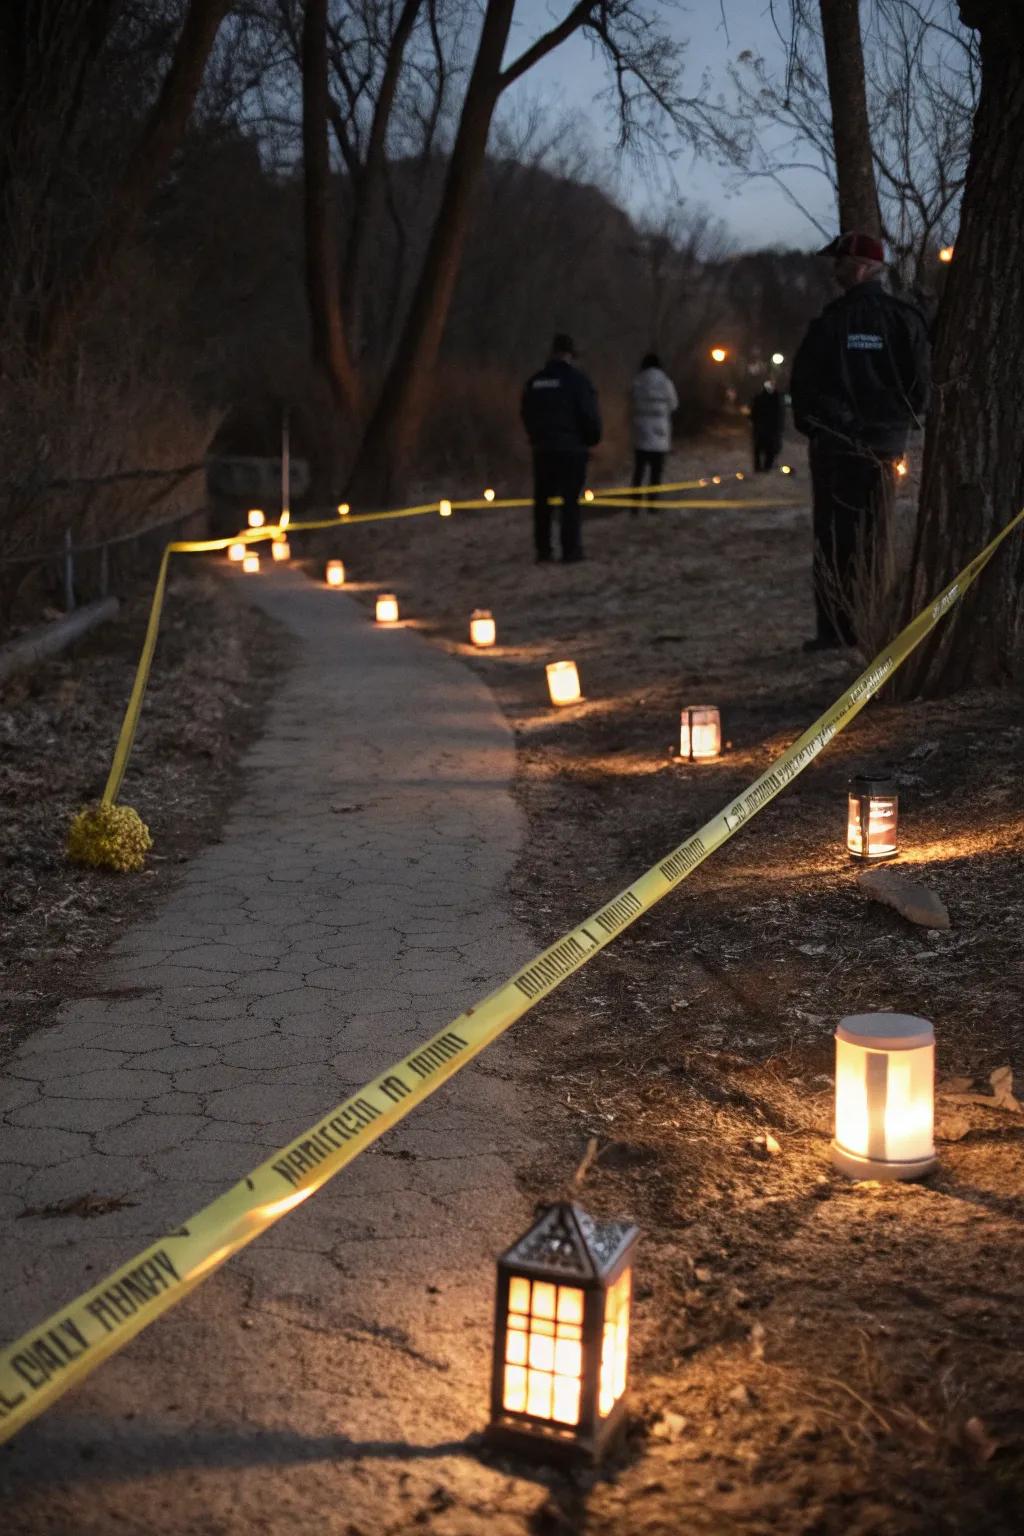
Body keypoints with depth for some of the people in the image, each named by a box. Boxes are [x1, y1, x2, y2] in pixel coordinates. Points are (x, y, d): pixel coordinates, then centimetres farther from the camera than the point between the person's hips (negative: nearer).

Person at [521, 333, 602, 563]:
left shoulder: (535, 381, 7)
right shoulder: (577, 379, -10)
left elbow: (526, 414, 14)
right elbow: (590, 414, -12)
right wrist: (593, 439, 5)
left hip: (542, 447, 5)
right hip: (571, 448, -5)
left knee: (542, 500, 10)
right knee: (570, 499, -1)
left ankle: (543, 549, 12)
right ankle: (571, 550, -3)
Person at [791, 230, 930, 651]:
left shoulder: (830, 321, -8)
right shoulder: (904, 318, 0)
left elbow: (803, 382, -3)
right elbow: (921, 379, 3)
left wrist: (811, 426, 13)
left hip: (834, 445, -3)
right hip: (885, 444, 3)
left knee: (833, 538, 2)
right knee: (872, 536, 11)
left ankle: (835, 627, -1)